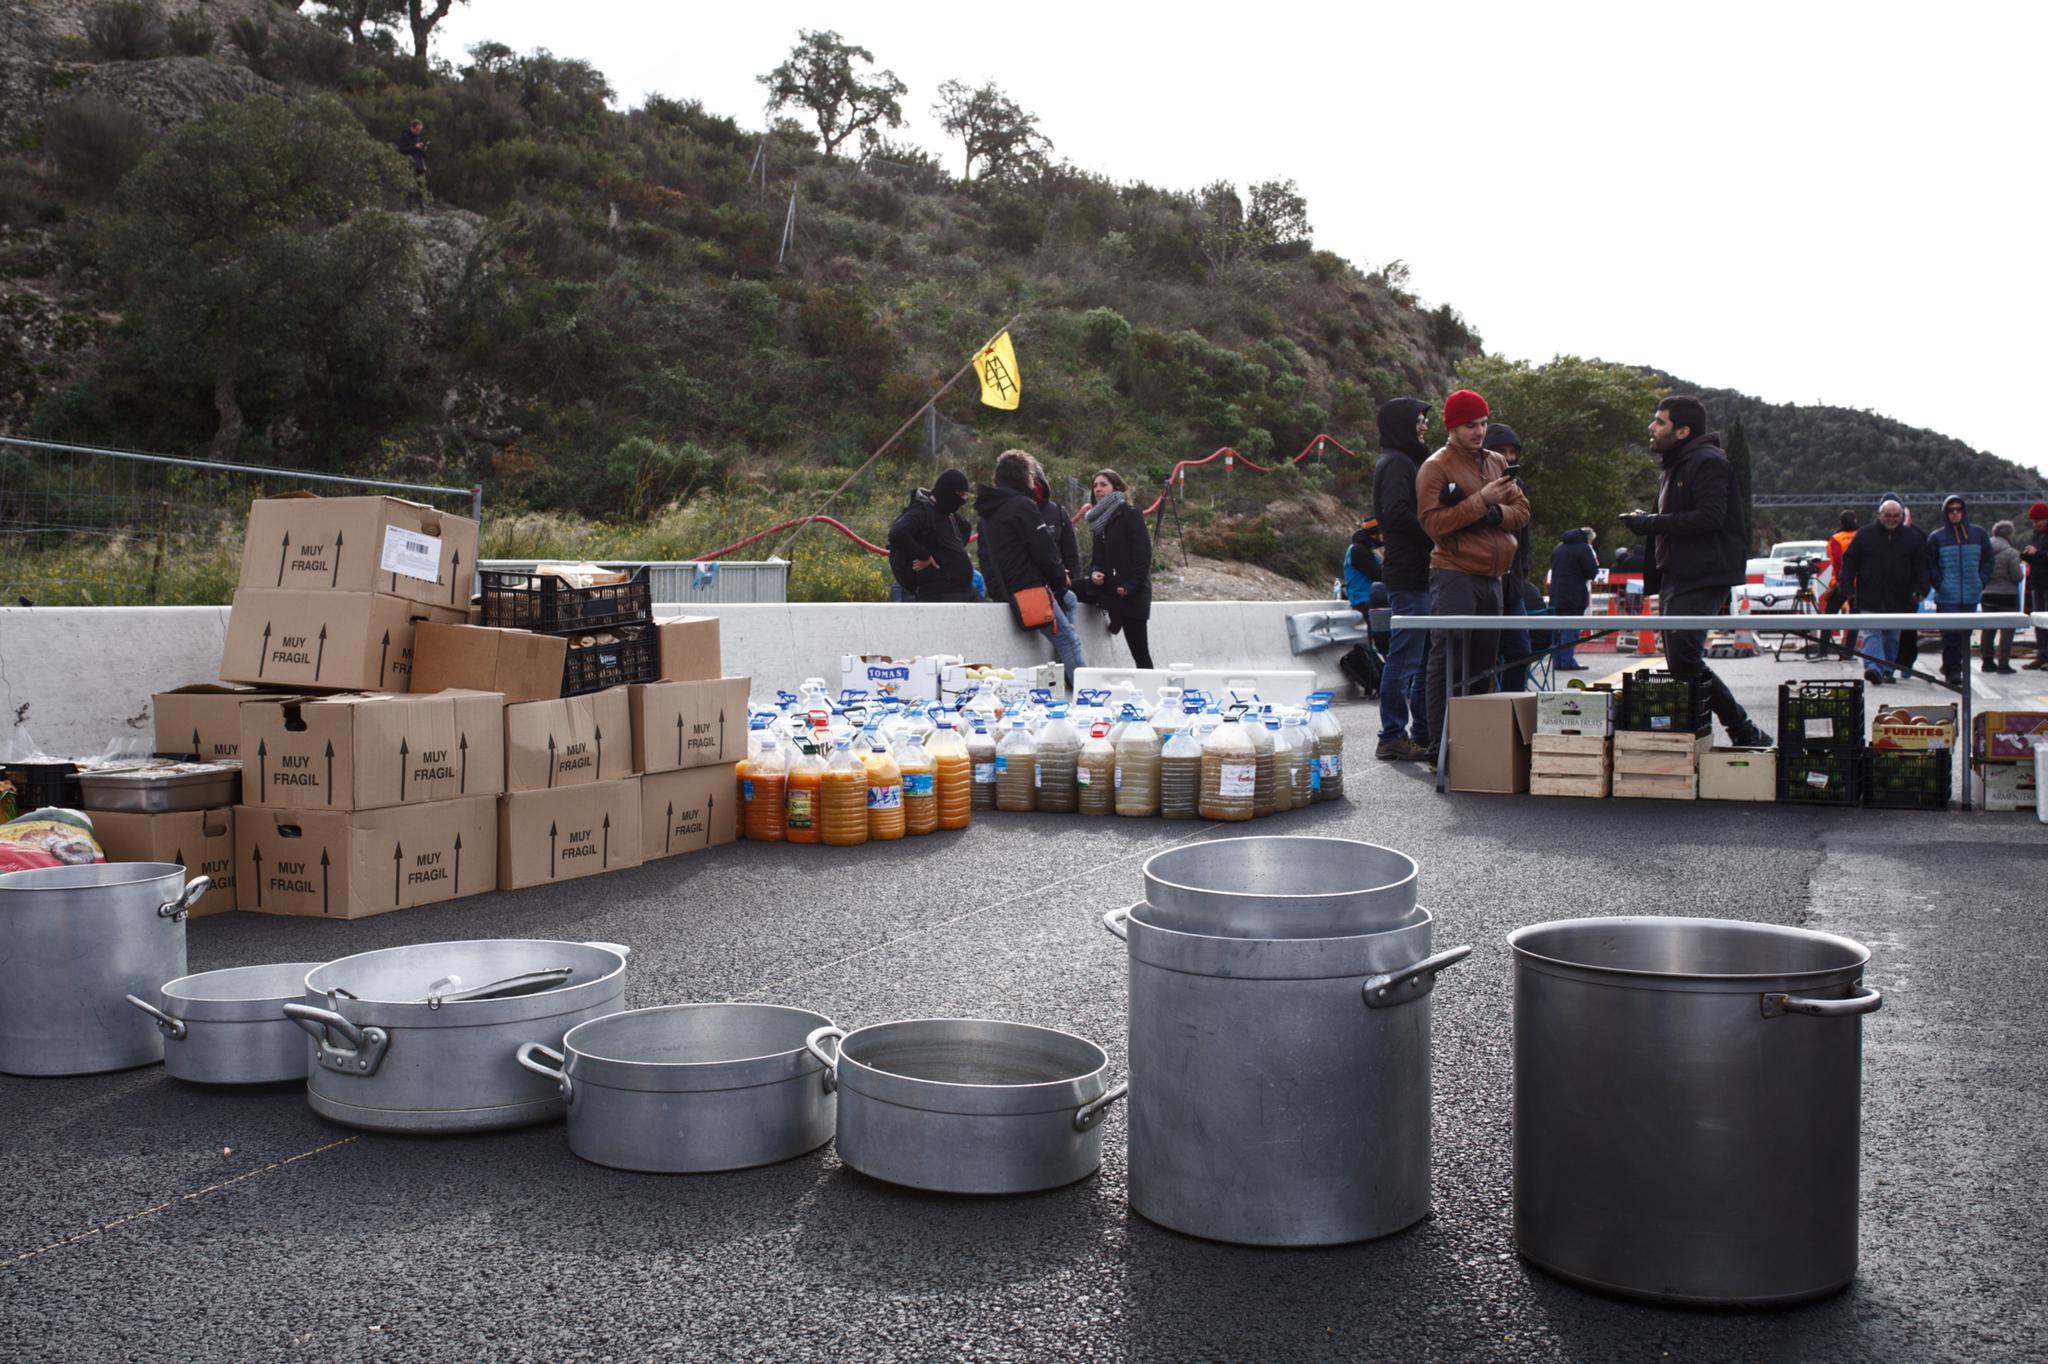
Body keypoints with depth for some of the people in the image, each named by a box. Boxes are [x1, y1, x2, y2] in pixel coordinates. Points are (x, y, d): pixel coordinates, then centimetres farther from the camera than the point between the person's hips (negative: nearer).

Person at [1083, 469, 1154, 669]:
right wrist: (1094, 572, -3)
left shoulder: (1130, 515, -5)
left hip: (1131, 593, -7)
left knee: (1139, 649, -6)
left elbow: (1143, 553, -11)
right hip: (1107, 590, 7)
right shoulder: (1099, 519, 17)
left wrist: (1130, 585, -18)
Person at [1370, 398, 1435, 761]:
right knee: (1405, 657, -7)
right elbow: (1397, 514, -24)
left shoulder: (1407, 461, 21)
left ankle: (1423, 734, 20)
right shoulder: (1397, 463, -11)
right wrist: (1435, 536, -14)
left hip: (1419, 573, 11)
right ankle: (1392, 738, -2)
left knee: (1428, 655, 14)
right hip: (1409, 575, -11)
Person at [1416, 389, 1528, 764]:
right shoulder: (1436, 467, -4)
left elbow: (1522, 511, 12)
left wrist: (1496, 514, -9)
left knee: (1483, 665, 11)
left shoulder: (1497, 463, 17)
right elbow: (1433, 521, -15)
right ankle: (1440, 750, -9)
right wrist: (1481, 500, -19)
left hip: (1492, 576, 7)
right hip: (1455, 575, -7)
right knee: (1449, 662, -9)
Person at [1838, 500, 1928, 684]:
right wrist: (1847, 589, -5)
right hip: (1870, 598, -2)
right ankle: (1873, 668, -23)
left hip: (1898, 599, 2)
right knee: (1872, 633, -12)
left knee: (1892, 637, 10)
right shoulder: (1864, 535, 2)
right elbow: (1849, 562, 4)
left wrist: (1920, 590, -4)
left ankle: (1887, 670, 21)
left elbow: (1922, 566, 9)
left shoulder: (1914, 538, 6)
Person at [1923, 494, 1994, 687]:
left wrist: (1981, 582, 4)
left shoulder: (1978, 534, 8)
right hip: (1947, 597, -2)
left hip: (1972, 596, 2)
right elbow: (1930, 565, 5)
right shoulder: (1936, 537, 2)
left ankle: (1964, 669, 17)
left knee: (1966, 633, 6)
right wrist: (1939, 585, -4)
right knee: (1950, 635, -8)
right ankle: (1952, 671, -4)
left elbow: (1987, 560, 14)